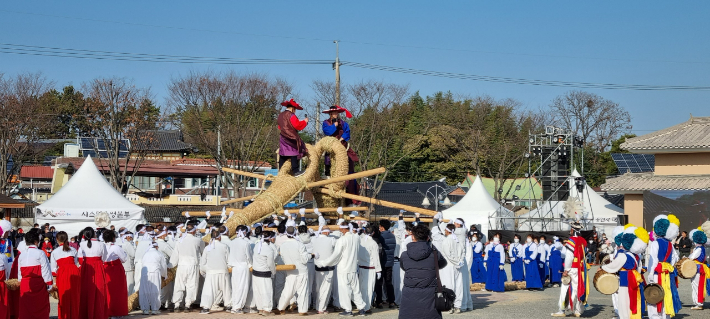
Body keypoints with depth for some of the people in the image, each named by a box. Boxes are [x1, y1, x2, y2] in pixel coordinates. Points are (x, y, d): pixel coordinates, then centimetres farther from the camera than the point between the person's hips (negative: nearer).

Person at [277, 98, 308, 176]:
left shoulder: (281, 115, 16)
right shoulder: (291, 115, -11)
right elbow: (297, 125, -16)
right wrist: (305, 121, -1)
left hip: (282, 138, 9)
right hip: (291, 138, -9)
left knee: (283, 155, 10)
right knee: (294, 153, -9)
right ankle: (295, 171, -16)